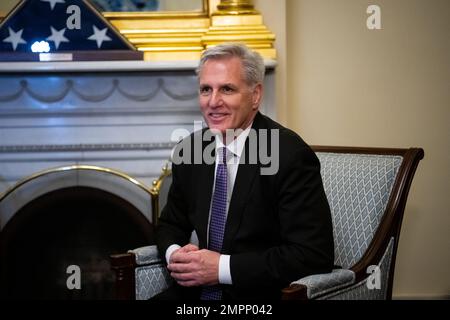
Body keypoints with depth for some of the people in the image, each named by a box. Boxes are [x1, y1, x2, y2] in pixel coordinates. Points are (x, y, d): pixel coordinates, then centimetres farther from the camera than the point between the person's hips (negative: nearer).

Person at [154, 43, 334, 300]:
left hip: (262, 295, -4)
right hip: (197, 291, 5)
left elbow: (315, 254, -19)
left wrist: (223, 267, -21)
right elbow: (171, 224, 16)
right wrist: (174, 253, -7)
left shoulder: (291, 156, -15)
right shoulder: (190, 149, 4)